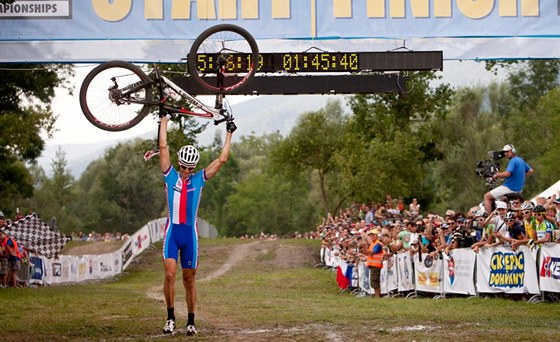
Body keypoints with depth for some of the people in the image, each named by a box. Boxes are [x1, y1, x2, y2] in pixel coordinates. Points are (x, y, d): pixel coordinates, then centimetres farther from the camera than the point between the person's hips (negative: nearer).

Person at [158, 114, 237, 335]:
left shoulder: (199, 179, 8)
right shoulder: (170, 176, 5)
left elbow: (222, 159, 9)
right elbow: (163, 147, 2)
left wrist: (229, 134, 13)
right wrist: (164, 121, 6)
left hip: (190, 233, 1)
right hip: (172, 232, -1)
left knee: (189, 279, 6)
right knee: (170, 273, -15)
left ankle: (191, 322, 12)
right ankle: (170, 318, -5)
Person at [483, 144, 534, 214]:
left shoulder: (513, 161, -17)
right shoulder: (521, 160, 12)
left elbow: (507, 174, -29)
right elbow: (531, 171, 21)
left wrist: (496, 175, -12)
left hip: (510, 188, -10)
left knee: (487, 196, -4)